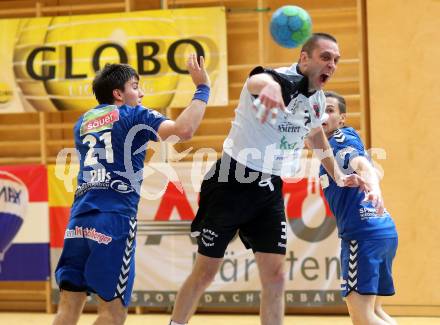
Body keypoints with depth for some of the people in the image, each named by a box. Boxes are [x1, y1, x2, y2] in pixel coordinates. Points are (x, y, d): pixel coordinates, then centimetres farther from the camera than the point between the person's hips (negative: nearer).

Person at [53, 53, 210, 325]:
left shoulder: (83, 122, 20)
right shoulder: (134, 115, 2)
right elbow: (184, 130, -14)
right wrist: (202, 88, -3)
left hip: (80, 217, 6)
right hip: (115, 219, -6)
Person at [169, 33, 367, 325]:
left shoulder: (318, 99, 3)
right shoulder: (283, 81, -21)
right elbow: (257, 81, -49)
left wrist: (337, 175, 28)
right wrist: (269, 86, -73)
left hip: (270, 191, 6)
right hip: (232, 183, -6)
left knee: (275, 276, -1)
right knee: (205, 272, 3)